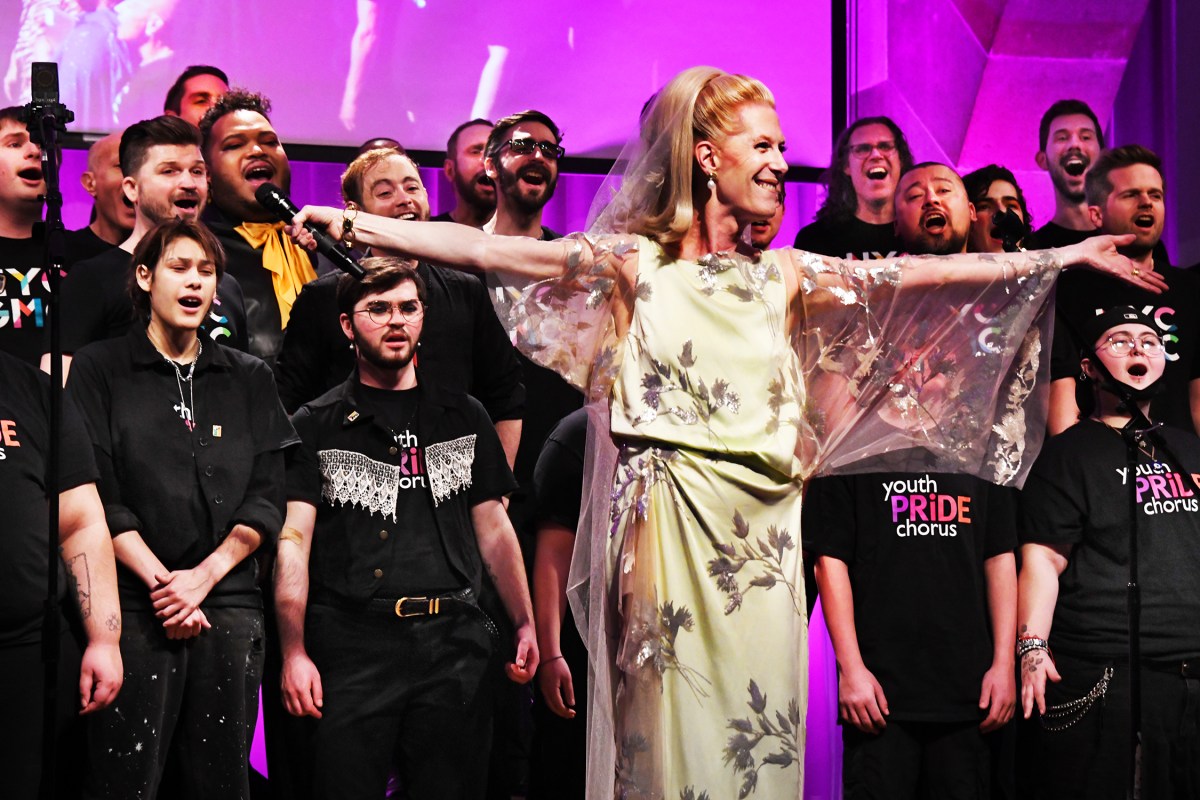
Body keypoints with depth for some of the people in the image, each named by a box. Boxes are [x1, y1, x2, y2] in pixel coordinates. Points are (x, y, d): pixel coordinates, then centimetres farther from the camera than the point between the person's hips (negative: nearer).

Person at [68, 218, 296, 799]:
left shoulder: (250, 380, 15)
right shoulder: (99, 369, 6)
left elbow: (266, 500, 7)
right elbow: (97, 496, -2)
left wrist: (203, 577, -6)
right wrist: (160, 581, -11)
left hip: (229, 604, 3)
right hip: (134, 603, -3)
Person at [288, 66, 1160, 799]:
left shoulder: (784, 276, 11)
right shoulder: (631, 263, 1)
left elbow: (921, 275, 12)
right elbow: (486, 251, -6)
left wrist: (1060, 256, 11)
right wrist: (352, 224, -14)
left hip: (761, 540, 4)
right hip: (667, 530, -3)